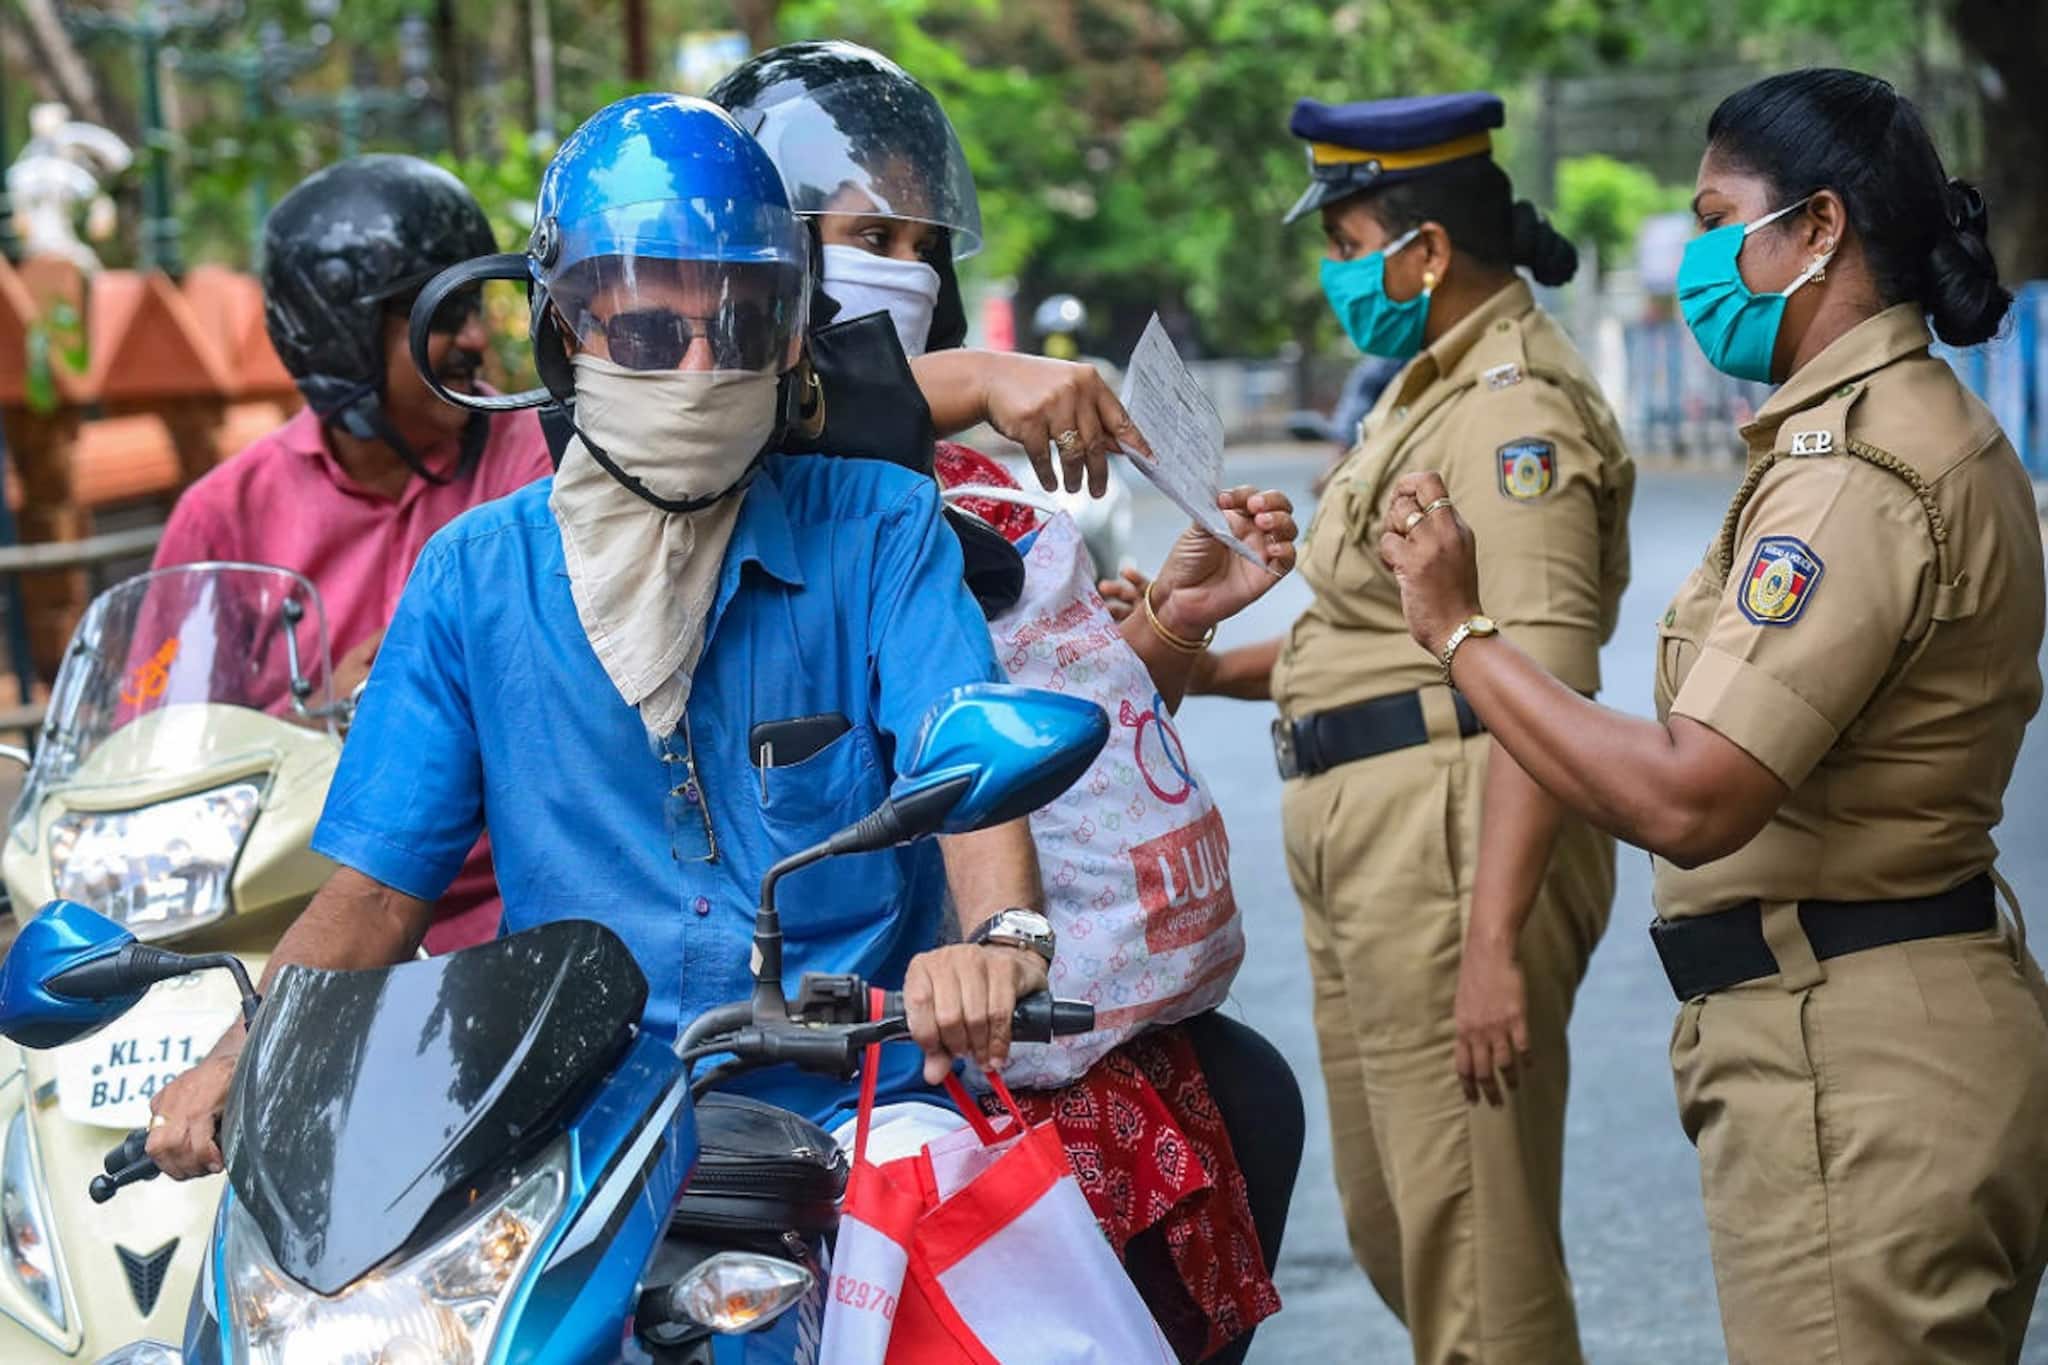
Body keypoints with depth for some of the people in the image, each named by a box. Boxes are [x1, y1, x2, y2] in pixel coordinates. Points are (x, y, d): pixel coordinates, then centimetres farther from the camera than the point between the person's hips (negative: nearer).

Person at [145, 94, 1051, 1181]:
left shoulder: (879, 530, 5)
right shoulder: (474, 574, 10)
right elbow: (377, 886, 10)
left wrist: (1000, 935, -34)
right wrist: (237, 1061, -9)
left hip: (853, 1106, -1)